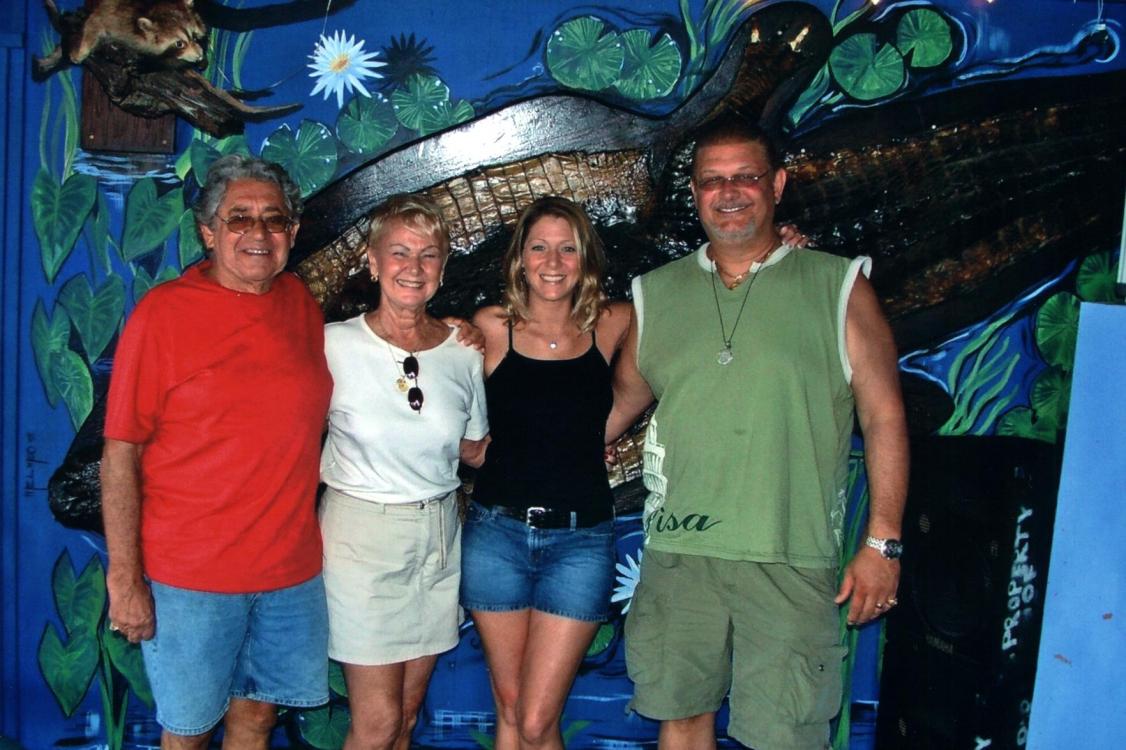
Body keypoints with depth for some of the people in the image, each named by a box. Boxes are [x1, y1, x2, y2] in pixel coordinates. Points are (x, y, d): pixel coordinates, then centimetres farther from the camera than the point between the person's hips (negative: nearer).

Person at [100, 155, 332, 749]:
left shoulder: (301, 305, 4)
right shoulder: (163, 313, -10)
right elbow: (121, 453, -10)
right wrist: (124, 577, -12)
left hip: (292, 568, 4)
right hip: (190, 576, -4)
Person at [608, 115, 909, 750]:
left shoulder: (838, 286, 1)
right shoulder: (657, 295, 9)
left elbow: (884, 417, -1)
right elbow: (618, 407, 18)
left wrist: (882, 543, -5)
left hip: (790, 561, -3)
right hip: (677, 552, 3)